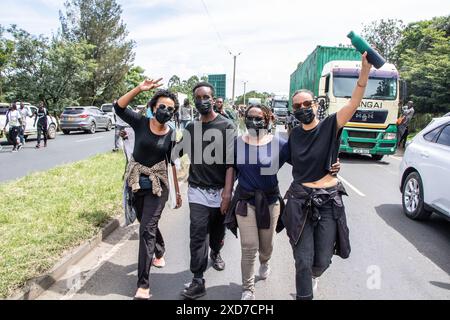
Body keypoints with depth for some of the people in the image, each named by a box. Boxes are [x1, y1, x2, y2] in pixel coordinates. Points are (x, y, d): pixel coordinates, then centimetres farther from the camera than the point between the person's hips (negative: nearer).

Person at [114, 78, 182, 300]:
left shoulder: (171, 135, -5)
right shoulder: (140, 123, -6)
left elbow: (175, 163, 3)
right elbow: (118, 107, -17)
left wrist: (178, 191, 5)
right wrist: (140, 89, -27)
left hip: (158, 185, -2)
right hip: (136, 182, 2)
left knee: (147, 229, -9)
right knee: (147, 224, 20)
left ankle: (143, 284, -4)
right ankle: (159, 251, 51)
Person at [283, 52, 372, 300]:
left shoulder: (329, 126, -5)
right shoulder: (294, 135, 7)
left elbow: (354, 103, -21)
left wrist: (365, 70, -31)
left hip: (328, 201, -2)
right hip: (299, 201, 2)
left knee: (322, 261, 9)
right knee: (303, 261, 1)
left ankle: (312, 276, 46)